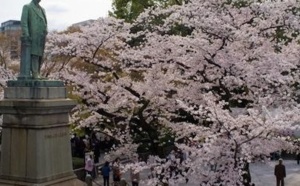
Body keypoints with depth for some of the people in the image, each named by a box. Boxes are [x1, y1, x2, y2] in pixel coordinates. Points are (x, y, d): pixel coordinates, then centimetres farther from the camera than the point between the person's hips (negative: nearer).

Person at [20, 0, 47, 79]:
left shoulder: (42, 10, 21)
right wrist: (26, 35, -19)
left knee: (38, 56, 2)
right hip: (31, 37, -6)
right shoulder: (27, 7, 3)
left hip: (40, 38, 6)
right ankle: (26, 75, -12)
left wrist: (44, 37, 10)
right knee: (28, 55, -10)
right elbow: (23, 21, -7)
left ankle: (36, 74, 3)